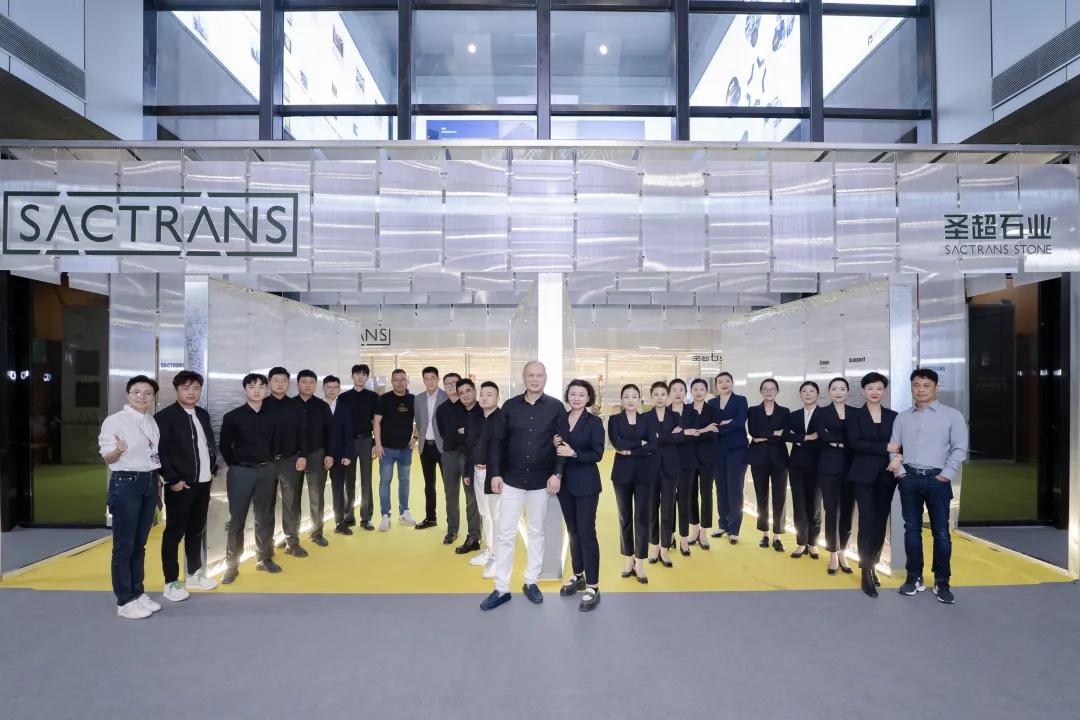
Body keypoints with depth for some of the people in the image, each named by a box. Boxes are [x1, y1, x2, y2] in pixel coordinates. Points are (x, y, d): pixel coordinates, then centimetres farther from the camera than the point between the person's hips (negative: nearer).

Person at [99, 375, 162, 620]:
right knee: (124, 545, 1)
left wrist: (158, 480, 10)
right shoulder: (115, 420, -9)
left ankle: (138, 593, 23)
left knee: (140, 543, 14)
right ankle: (125, 601, 9)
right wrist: (118, 450, -32)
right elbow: (106, 457, -12)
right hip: (125, 483, -6)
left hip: (150, 483, 6)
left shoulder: (152, 421, 10)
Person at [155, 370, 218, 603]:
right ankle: (171, 583, 13)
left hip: (203, 483, 7)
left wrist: (212, 469, 9)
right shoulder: (165, 416, -10)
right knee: (174, 532, 2)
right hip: (180, 484, -7)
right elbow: (160, 452, -14)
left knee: (197, 530, 16)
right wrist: (172, 479, -17)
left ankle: (194, 574, 30)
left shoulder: (203, 415, 11)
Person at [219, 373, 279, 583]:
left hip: (267, 471, 3)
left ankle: (264, 559, 24)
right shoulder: (232, 417, -3)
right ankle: (231, 565, 14)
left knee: (265, 518, 11)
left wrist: (268, 462, 8)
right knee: (237, 520, 4)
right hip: (241, 472, -2)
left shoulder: (272, 416, 4)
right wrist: (236, 465, 5)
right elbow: (224, 446, 3)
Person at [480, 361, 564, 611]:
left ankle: (531, 582, 27)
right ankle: (501, 589, 13)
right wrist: (495, 473, -3)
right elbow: (498, 441, 2)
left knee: (536, 532, 12)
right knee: (505, 533, 3)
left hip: (541, 481, -1)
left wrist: (557, 473, -11)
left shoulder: (556, 407, -3)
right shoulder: (510, 406, 0)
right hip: (512, 479, 1)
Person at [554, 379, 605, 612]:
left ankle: (593, 587, 2)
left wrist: (574, 453, -24)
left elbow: (597, 454, -13)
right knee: (572, 530, 14)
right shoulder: (560, 419, 6)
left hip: (586, 483, -5)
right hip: (565, 482, 5)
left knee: (586, 531, -5)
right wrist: (555, 445, -9)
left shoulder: (594, 422, -7)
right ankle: (578, 576, 28)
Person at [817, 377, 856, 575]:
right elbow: (822, 435, -12)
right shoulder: (822, 412, 4)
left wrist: (837, 441, -13)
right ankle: (833, 556, 11)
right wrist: (847, 440, -15)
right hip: (829, 468, -2)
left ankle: (843, 554, 21)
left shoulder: (855, 412, 8)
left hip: (850, 467, 2)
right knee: (831, 512, 1)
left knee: (847, 512, 7)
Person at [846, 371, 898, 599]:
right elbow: (853, 443, -11)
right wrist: (884, 448, -17)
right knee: (867, 521, -8)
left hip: (886, 475, 3)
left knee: (880, 523, 7)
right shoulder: (855, 416, 2)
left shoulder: (893, 416, 10)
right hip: (864, 475, -3)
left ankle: (872, 566, 19)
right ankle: (866, 572, -2)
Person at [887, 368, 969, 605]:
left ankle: (942, 583, 12)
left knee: (941, 532, 1)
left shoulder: (952, 415, 0)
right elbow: (893, 448, 10)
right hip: (909, 479, 3)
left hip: (937, 479, -3)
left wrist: (945, 475, -9)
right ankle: (914, 578, 18)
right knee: (912, 529, 8)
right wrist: (899, 471, -2)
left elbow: (959, 449, -4)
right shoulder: (902, 417, 9)